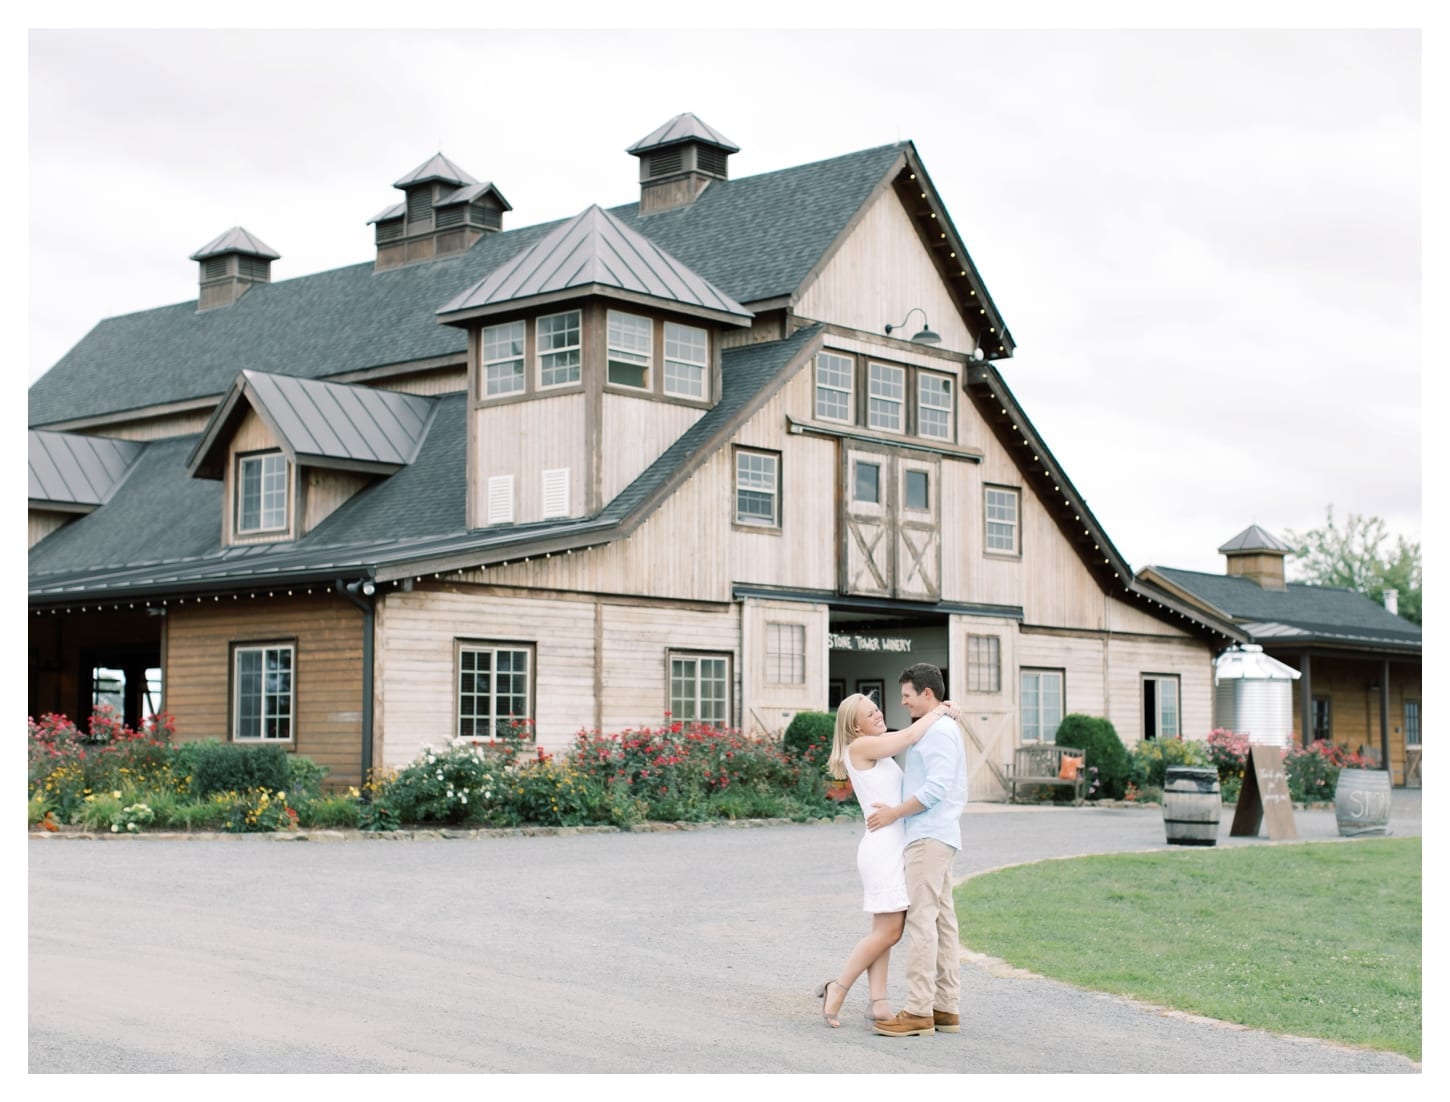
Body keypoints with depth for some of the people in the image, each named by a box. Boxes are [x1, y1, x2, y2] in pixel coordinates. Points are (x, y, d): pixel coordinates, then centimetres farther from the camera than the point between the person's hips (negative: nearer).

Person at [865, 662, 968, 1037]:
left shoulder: (939, 730, -11)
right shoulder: (936, 731, 21)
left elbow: (937, 787, -20)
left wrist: (894, 813, -14)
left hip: (929, 837, -11)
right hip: (934, 837, 11)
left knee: (921, 919, -12)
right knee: (942, 921, 8)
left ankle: (918, 1010, -14)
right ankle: (946, 1007, 8)